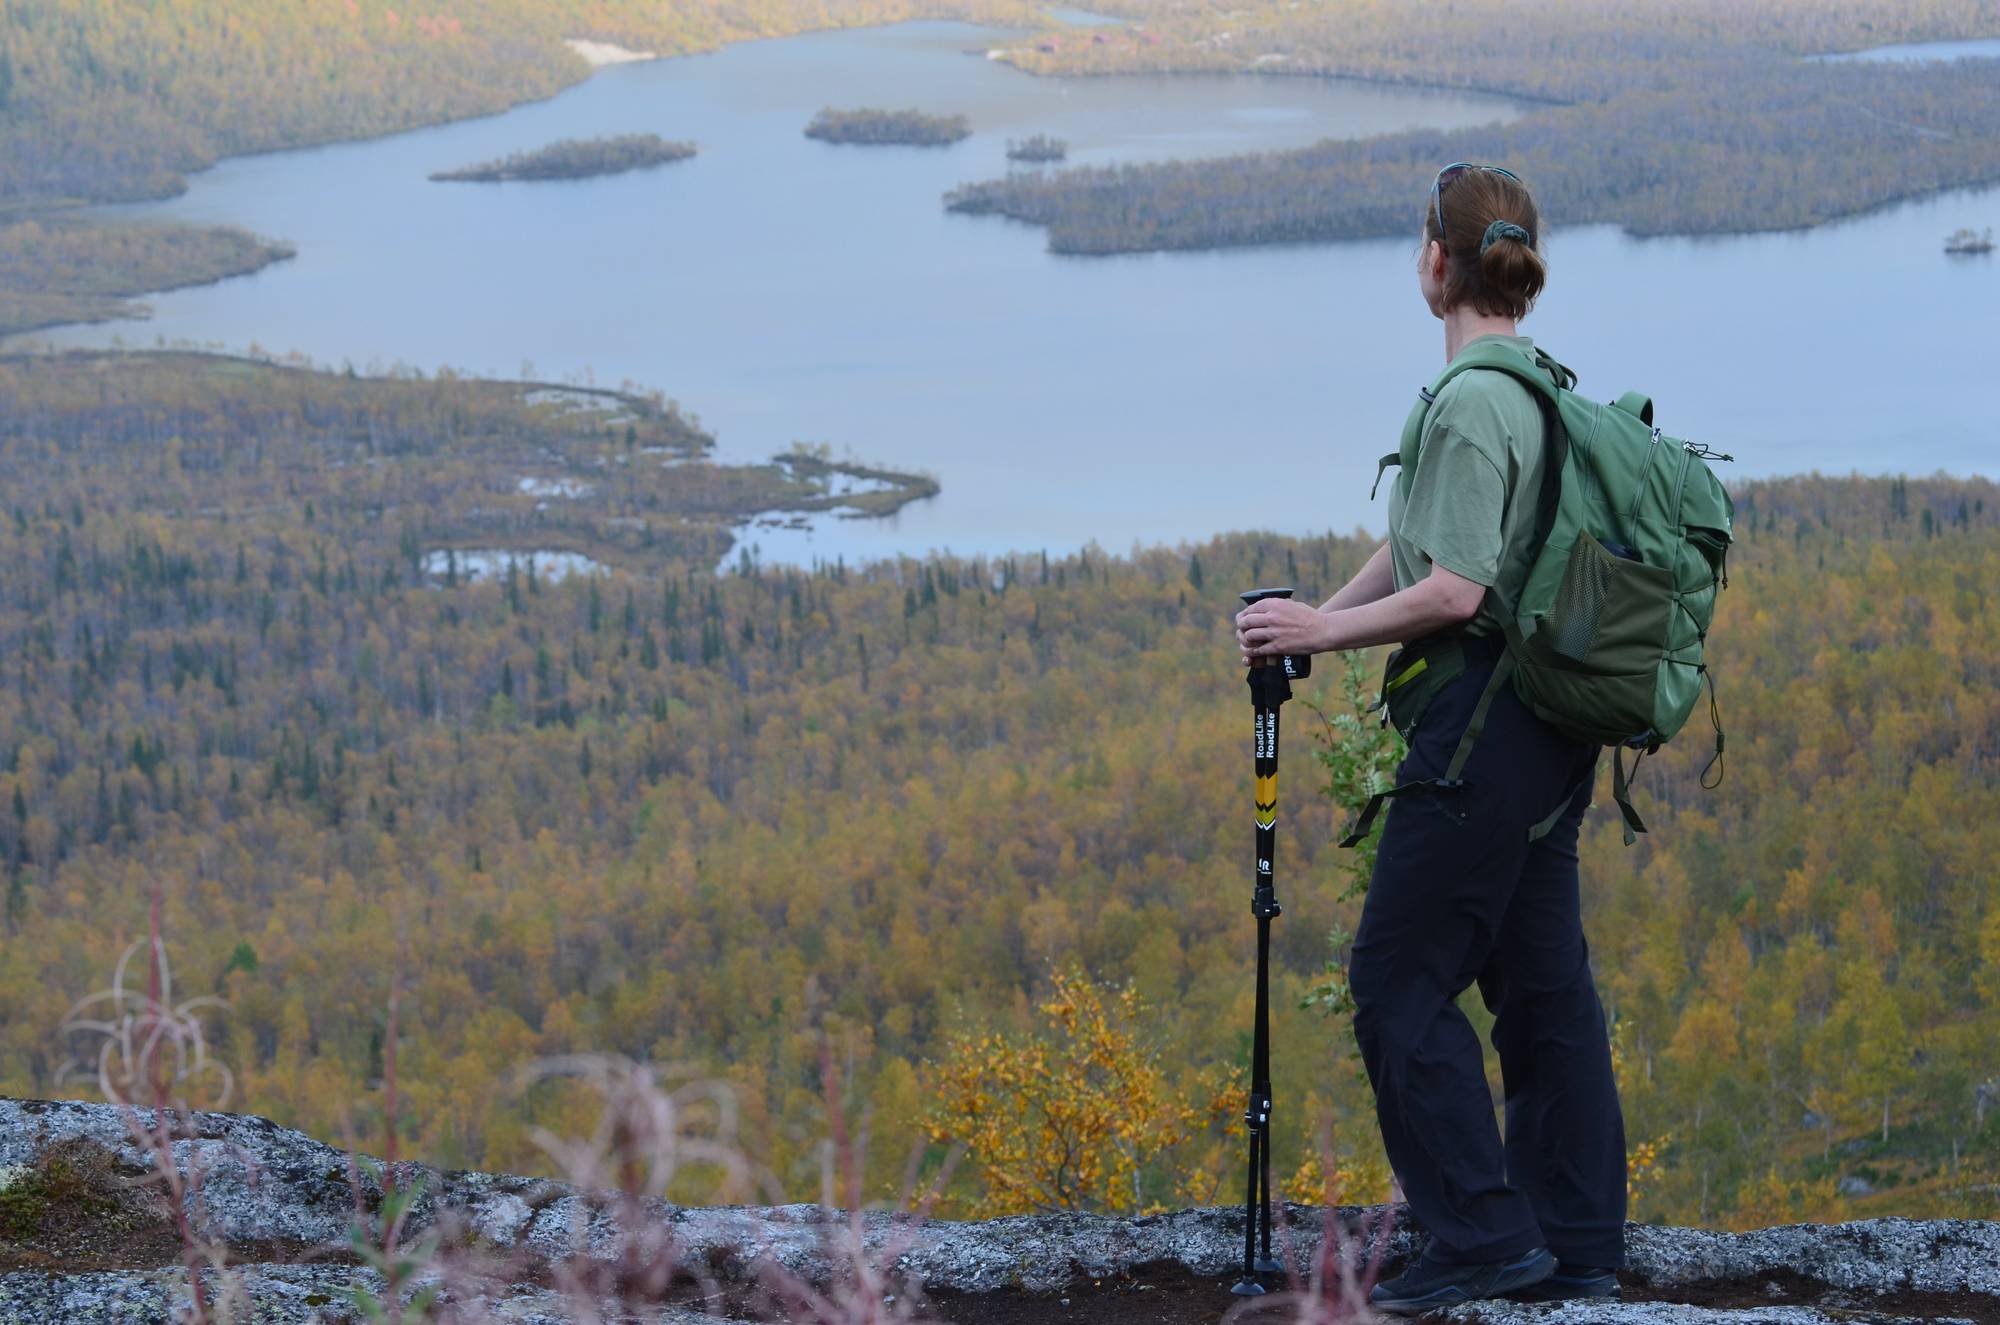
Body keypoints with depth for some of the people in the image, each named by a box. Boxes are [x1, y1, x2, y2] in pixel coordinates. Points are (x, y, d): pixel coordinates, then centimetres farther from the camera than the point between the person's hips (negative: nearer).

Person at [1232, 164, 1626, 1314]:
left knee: (1401, 977, -4)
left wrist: (1321, 631, -11)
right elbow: (1415, 545, 18)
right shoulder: (1544, 383, 14)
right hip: (1556, 726, 10)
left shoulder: (1472, 400, -16)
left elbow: (1453, 593, -21)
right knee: (1542, 978, 11)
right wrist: (1314, 621, 9)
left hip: (1485, 724, -10)